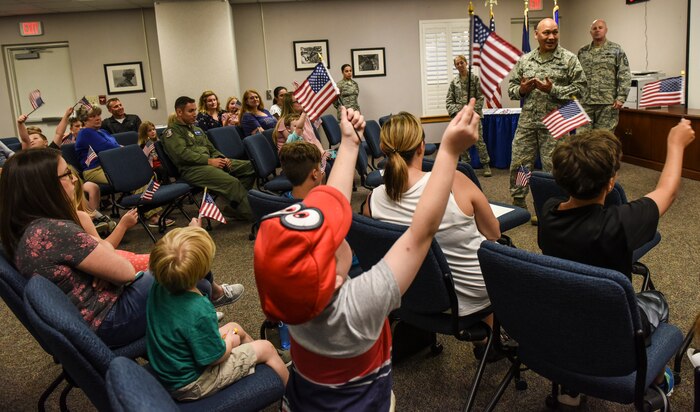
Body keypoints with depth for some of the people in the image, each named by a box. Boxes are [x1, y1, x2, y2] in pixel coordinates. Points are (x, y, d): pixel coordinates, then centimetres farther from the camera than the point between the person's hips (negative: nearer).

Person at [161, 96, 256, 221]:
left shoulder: (197, 130, 28)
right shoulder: (171, 132, 3)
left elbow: (212, 149, 26)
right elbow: (182, 154, -12)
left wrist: (222, 159, 2)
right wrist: (209, 161, -19)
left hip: (210, 162, 8)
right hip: (192, 169, -8)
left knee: (250, 166, -8)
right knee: (232, 182, -31)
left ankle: (235, 208, -12)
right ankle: (251, 214, -24)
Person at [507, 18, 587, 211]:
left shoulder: (569, 59, -1)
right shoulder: (524, 60, 10)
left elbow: (580, 88, -6)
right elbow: (511, 87, 14)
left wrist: (552, 90, -16)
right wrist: (521, 90, -8)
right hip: (526, 122, 3)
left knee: (552, 168, 4)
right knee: (518, 164, 6)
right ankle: (518, 205, 22)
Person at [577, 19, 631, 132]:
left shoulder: (616, 50, 3)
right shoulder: (582, 52, 13)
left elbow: (624, 76, -2)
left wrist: (621, 98, -10)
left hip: (607, 103, -2)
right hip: (584, 102, 3)